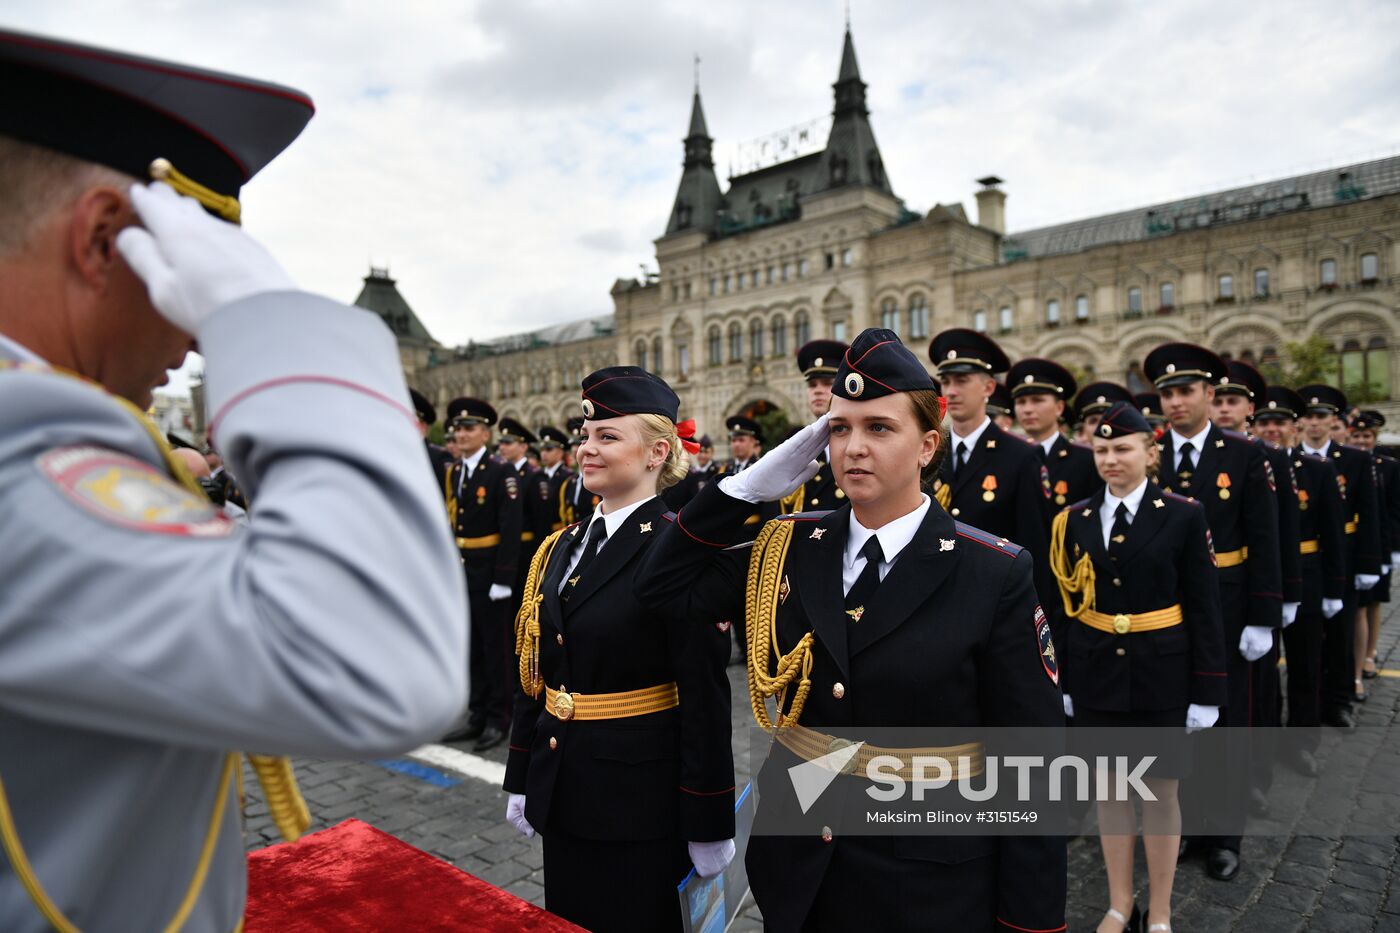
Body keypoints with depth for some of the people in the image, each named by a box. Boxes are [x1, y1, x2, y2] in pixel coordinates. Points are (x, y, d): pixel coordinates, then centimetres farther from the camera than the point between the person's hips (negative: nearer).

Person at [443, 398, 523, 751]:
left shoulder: (502, 472, -10)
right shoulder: (451, 474, 11)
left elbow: (511, 529, -16)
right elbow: (449, 525, 12)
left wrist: (503, 579, -19)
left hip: (488, 575, -7)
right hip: (460, 574, 7)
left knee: (495, 647, 3)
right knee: (470, 648, 13)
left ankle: (499, 719, 15)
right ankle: (477, 715, 24)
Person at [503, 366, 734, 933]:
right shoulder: (563, 546, 5)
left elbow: (706, 693, -16)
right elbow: (536, 672, 11)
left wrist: (707, 823, -13)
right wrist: (521, 780, 14)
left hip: (640, 797, -7)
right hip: (563, 792, 7)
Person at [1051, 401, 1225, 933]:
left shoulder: (1184, 516, -6)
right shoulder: (1075, 520, 1)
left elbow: (1204, 610, -5)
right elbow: (1067, 605, 4)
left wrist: (1207, 690, -6)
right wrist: (1061, 681, 4)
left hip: (1161, 675, -2)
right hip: (1096, 673, 2)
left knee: (1160, 790, 10)